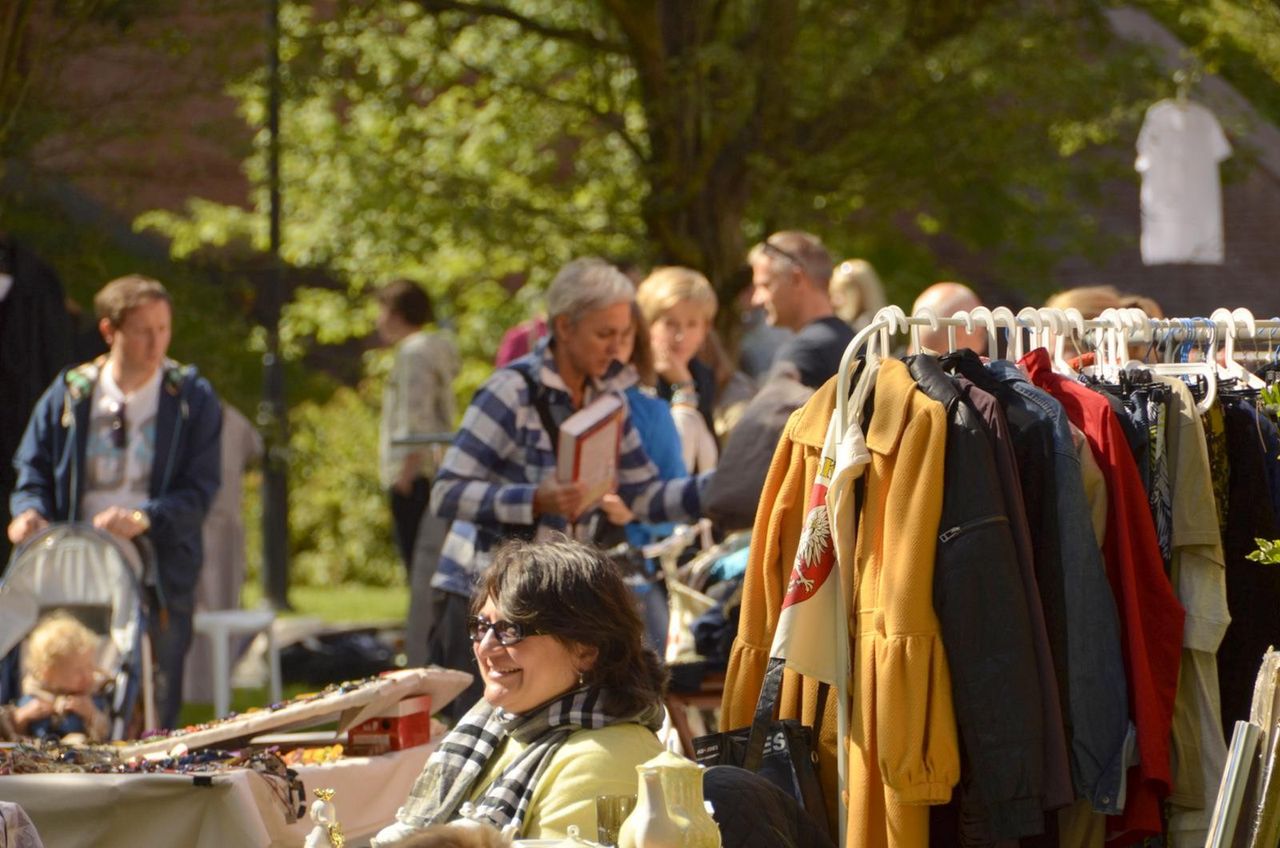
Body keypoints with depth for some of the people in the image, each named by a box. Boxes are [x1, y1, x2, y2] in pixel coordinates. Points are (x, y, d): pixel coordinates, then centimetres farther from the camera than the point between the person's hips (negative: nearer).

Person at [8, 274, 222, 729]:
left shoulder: (193, 398, 2)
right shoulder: (68, 395, 8)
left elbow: (201, 488, -3)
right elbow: (33, 469, 14)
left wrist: (145, 519, -20)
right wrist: (31, 511, -8)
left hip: (160, 576, -1)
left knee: (154, 714, -4)